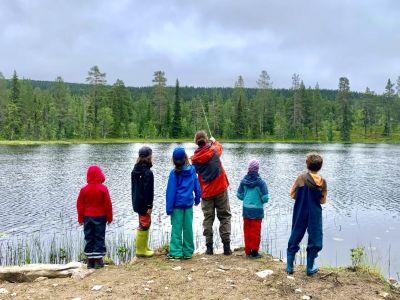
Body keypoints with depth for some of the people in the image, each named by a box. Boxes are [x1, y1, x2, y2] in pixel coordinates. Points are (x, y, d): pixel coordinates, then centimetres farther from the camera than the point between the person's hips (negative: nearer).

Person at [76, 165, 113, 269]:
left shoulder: (84, 189, -2)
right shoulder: (103, 188, -10)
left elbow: (80, 205, 2)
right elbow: (108, 204, -8)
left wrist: (80, 218, 11)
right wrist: (109, 218, 2)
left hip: (87, 217, 3)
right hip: (100, 217, -2)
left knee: (89, 238, 10)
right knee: (99, 237, 4)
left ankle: (90, 260, 13)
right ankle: (98, 260, 3)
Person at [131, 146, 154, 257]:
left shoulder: (135, 170, 8)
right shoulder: (147, 172, -20)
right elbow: (148, 190, -21)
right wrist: (149, 205, -17)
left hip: (137, 202, 9)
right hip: (144, 203, -9)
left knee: (145, 223, 19)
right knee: (144, 225, 1)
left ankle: (144, 247, 28)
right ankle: (141, 250, 9)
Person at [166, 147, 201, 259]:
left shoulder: (174, 173, -9)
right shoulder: (192, 170, 0)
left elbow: (171, 191, -8)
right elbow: (197, 185, 7)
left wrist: (169, 207, -5)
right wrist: (197, 198, 21)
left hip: (177, 204, -3)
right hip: (189, 204, 3)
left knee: (176, 228, 4)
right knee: (188, 228, 9)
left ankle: (176, 252, 5)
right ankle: (188, 252, 16)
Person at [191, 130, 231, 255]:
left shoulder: (195, 158, -2)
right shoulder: (214, 150, -5)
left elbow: (194, 174, 8)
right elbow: (220, 147, 18)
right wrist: (214, 141, 37)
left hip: (206, 192, 1)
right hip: (220, 189, -1)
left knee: (208, 218, 9)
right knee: (225, 217, 6)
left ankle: (209, 247, 7)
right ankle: (226, 246, 1)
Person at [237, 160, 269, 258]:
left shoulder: (243, 181, -3)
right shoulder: (261, 182, -13)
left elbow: (239, 195, 1)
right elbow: (265, 198, -14)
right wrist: (260, 200, 8)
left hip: (246, 210, 3)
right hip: (257, 210, -3)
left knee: (247, 231, 14)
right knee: (255, 232, 8)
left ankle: (248, 251, 21)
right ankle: (254, 251, 14)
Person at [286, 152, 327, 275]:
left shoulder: (302, 178, -11)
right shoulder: (322, 181, -6)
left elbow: (292, 194, -6)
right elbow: (323, 201, -2)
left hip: (300, 214, 0)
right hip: (315, 215, 0)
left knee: (294, 238, 12)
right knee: (314, 240, 14)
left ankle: (289, 266, 15)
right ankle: (310, 268, 19)